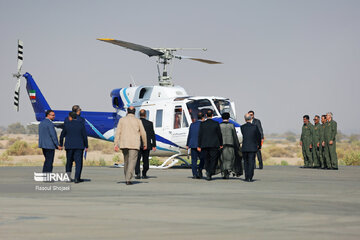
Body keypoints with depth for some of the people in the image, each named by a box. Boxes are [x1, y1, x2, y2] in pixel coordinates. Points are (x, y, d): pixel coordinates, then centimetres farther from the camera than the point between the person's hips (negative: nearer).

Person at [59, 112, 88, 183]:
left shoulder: (66, 124, -1)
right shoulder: (81, 124, -1)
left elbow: (62, 135, 5)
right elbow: (84, 136, -2)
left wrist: (61, 145, 17)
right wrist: (86, 146, 5)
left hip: (69, 146, 1)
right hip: (79, 146, -1)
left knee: (69, 161, 17)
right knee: (78, 162, 0)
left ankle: (68, 175, 9)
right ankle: (77, 178, -7)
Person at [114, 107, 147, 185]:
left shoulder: (122, 120, 4)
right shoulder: (138, 121, 1)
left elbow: (118, 132, -3)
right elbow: (143, 133, 2)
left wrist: (115, 144, -4)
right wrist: (145, 144, 15)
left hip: (124, 143, 3)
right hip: (134, 144, -3)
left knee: (126, 160, 19)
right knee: (132, 161, -5)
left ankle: (127, 178, 25)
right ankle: (128, 180, -18)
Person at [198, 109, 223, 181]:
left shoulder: (202, 124, -1)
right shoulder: (216, 124, -3)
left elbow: (200, 135, -1)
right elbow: (219, 135, 2)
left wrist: (199, 146, 3)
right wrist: (221, 144, 13)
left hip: (204, 145, 1)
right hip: (214, 145, -1)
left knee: (206, 160, 13)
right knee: (213, 160, 2)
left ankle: (208, 170, 2)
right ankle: (210, 173, -12)